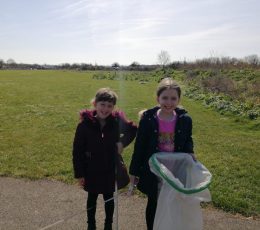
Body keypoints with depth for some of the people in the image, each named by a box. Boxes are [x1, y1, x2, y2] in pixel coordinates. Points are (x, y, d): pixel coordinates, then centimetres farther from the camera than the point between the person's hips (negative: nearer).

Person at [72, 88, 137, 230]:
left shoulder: (117, 121, -15)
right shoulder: (85, 124, -19)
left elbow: (133, 130, 5)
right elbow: (77, 151, -12)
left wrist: (123, 142, -12)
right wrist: (79, 174, -10)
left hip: (110, 169, 1)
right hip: (91, 170, -1)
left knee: (109, 198, 20)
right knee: (92, 197, 21)